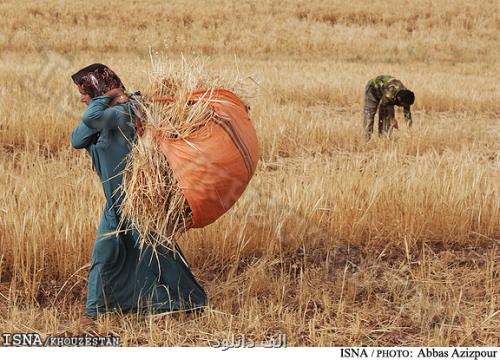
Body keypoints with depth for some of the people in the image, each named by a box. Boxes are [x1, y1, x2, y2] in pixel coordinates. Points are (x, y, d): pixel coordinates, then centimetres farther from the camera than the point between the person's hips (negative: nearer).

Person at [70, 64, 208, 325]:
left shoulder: (121, 112, -22)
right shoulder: (104, 117, 8)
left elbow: (91, 118, -41)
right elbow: (77, 140, -5)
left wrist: (104, 98, -22)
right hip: (117, 199, 8)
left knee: (153, 249, 3)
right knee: (104, 251, 7)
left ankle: (191, 301, 20)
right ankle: (95, 309, 15)